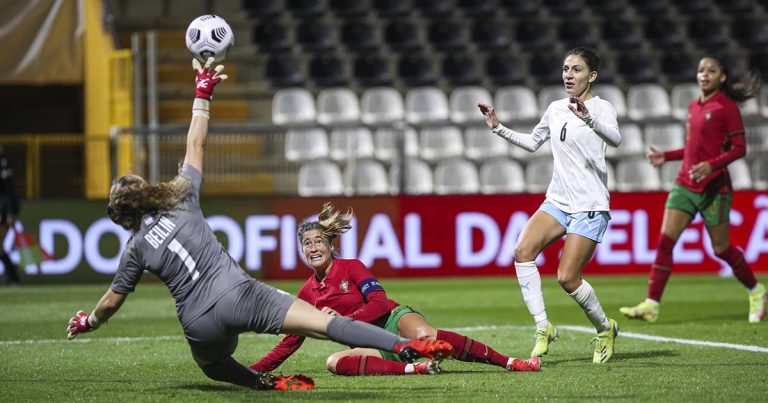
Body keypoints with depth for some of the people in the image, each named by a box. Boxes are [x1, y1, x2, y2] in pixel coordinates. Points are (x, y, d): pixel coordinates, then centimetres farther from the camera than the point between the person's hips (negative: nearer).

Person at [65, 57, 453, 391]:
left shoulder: (136, 248, 11)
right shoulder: (181, 200, 10)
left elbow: (111, 302, 19)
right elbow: (196, 146, 19)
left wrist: (87, 322, 39)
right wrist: (202, 94, 27)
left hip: (200, 324, 0)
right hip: (237, 295, 0)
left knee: (210, 364, 33)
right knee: (327, 322, -11)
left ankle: (268, 382, 5)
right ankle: (407, 347, -27)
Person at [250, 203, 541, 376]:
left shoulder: (351, 267, -1)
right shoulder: (307, 294, 12)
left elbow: (379, 304, -9)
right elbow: (292, 340, 17)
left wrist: (342, 320, -16)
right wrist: (256, 370, 12)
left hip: (395, 321, -4)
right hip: (373, 346, 4)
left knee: (427, 337, -37)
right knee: (334, 362, -28)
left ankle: (510, 362, -37)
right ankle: (414, 368, -39)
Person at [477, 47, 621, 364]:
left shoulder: (601, 108, -7)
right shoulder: (556, 109, 12)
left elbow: (614, 139, -29)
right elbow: (533, 142, 29)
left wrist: (588, 118, -45)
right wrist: (499, 129, 18)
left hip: (590, 206, -6)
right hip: (557, 201, 6)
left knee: (567, 278, -12)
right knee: (523, 251, -19)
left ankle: (605, 329, 13)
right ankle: (543, 328, -14)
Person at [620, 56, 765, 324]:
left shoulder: (726, 108, -7)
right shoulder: (694, 107, 13)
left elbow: (739, 148, -11)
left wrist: (711, 165, -24)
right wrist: (665, 157, 12)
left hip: (714, 188, -6)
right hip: (685, 185, 6)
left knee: (721, 249, 3)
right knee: (665, 241, -7)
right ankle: (651, 305, -10)